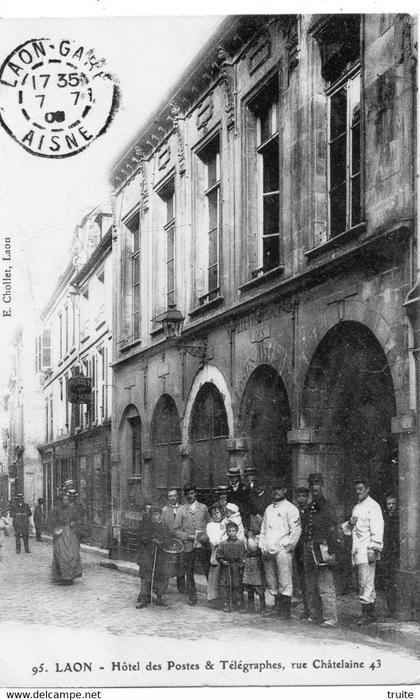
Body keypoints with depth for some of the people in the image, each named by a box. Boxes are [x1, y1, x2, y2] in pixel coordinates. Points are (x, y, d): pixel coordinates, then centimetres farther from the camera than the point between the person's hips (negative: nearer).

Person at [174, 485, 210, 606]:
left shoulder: (203, 508, 9)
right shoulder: (181, 510, 6)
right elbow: (176, 530, 4)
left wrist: (205, 536, -3)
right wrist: (187, 536, -9)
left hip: (203, 545, 0)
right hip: (188, 546, 0)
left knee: (208, 571, -3)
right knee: (189, 573, 5)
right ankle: (192, 598, 16)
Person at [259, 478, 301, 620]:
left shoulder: (290, 508, -1)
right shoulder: (268, 509, 21)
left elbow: (296, 529, -8)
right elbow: (263, 529, 24)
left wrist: (288, 546, -11)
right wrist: (262, 547, 14)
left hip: (282, 550, -7)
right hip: (268, 552, 7)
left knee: (285, 581, -10)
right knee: (271, 582, 8)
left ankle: (286, 611, -8)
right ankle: (277, 607, 17)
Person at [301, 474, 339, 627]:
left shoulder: (327, 506, -2)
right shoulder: (306, 509, 18)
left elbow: (332, 530, -7)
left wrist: (330, 551, -15)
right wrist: (303, 550, 13)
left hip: (321, 547, -7)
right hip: (308, 549, 7)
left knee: (325, 585, -9)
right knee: (310, 586, 10)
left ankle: (330, 617, -7)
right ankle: (314, 615, 18)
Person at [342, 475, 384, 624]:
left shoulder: (373, 506, -6)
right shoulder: (356, 507, 20)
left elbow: (377, 529, -14)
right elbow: (348, 530, 26)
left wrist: (373, 549, -20)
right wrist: (349, 523, 2)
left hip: (367, 550, -9)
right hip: (357, 551, 9)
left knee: (365, 583, -10)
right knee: (365, 583, 12)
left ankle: (367, 613, -7)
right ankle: (371, 612, 18)